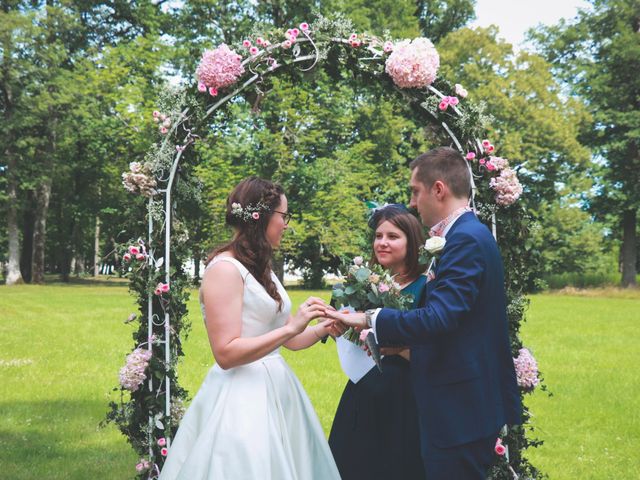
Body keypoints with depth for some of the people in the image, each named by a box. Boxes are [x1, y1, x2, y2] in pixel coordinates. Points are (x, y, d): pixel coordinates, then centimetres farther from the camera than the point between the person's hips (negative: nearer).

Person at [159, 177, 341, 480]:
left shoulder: (261, 269, 14)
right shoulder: (224, 268, -13)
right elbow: (226, 354, -19)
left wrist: (324, 327, 0)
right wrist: (291, 327, -20)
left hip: (274, 389, 9)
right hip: (242, 398, -9)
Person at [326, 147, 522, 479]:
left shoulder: (466, 239, -18)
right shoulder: (469, 234, 14)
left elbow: (438, 318, -28)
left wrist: (370, 320, -19)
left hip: (460, 409, -10)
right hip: (469, 402, 10)